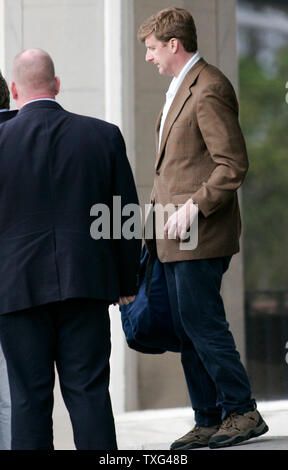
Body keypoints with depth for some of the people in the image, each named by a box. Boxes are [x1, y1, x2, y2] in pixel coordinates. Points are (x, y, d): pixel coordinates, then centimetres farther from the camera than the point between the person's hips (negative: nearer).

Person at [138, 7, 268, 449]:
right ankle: (209, 421, 15)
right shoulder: (180, 87, 18)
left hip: (200, 232, -10)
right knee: (187, 329, 10)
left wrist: (194, 207, -21)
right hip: (176, 235, 10)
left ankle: (242, 411, 2)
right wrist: (162, 210, 17)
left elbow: (234, 164, -19)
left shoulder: (209, 90, -14)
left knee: (201, 322, -8)